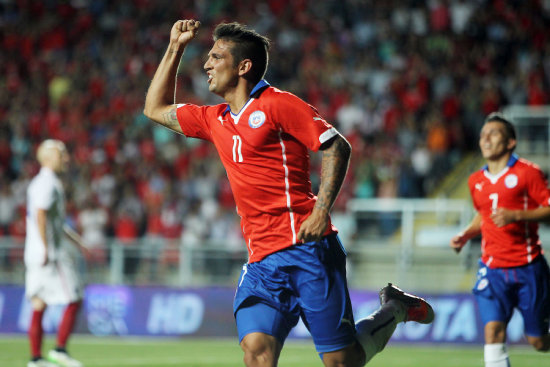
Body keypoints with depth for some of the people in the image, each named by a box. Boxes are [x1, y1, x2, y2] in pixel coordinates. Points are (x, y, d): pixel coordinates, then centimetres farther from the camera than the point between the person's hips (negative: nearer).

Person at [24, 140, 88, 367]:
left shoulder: (37, 183, 19)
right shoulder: (48, 183, -12)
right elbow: (40, 215, -24)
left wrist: (73, 238, 30)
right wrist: (46, 249, -26)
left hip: (34, 254, 10)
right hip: (52, 252, -10)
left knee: (39, 305, 8)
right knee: (74, 300, -5)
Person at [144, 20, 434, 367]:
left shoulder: (278, 104, -2)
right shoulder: (215, 120, 19)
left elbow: (337, 147, -6)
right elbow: (156, 109, 33)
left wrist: (322, 210, -18)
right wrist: (175, 48, 25)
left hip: (305, 247, -6)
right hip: (262, 260, 6)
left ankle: (394, 310, 24)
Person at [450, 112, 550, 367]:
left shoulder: (527, 172, -6)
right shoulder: (476, 181, 11)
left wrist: (515, 216, -22)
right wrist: (465, 235, 11)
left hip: (527, 267, -3)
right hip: (492, 268, 3)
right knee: (493, 331, -17)